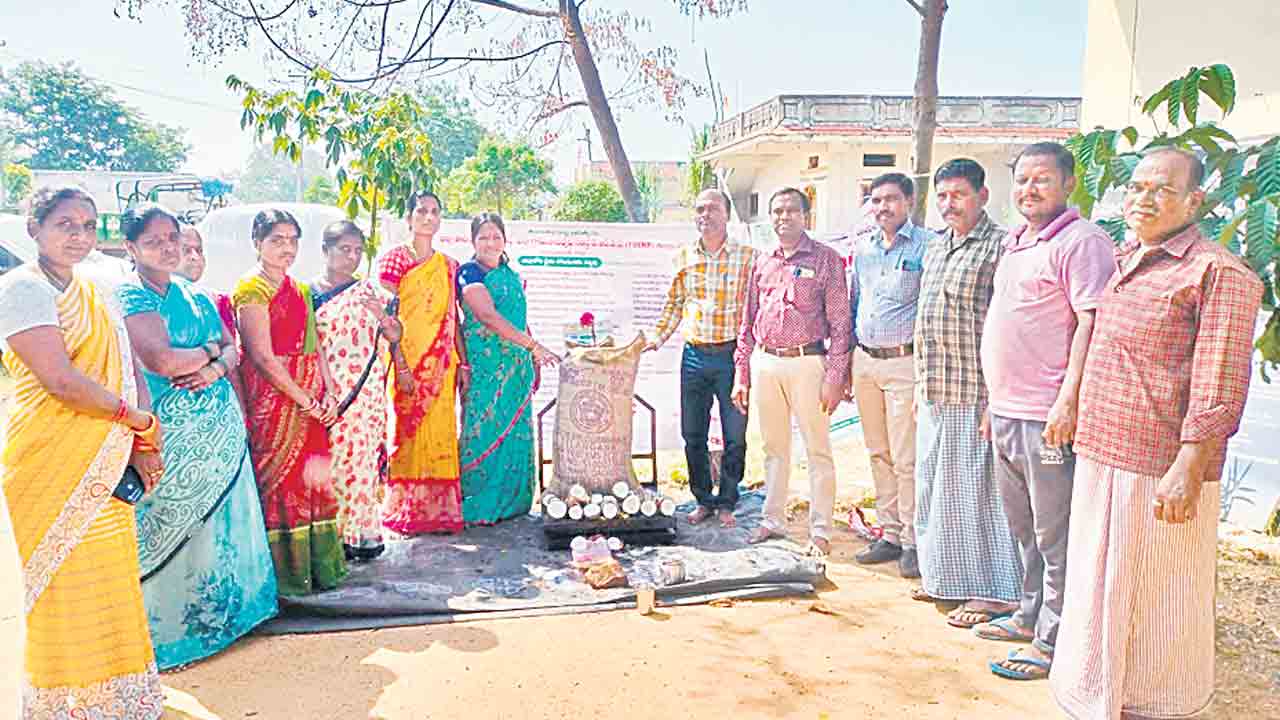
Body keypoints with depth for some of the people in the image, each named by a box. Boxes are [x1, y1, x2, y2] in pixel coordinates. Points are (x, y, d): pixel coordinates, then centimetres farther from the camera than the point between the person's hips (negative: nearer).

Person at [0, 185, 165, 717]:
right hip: (49, 463, -7)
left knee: (111, 583, 11)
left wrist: (140, 445, -5)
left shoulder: (98, 296, 15)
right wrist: (143, 423, -12)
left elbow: (131, 374, 10)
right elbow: (60, 381, -19)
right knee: (65, 589, 2)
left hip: (105, 468, 7)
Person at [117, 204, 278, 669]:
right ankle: (170, 625, 17)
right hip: (172, 433, -6)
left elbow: (232, 349, 11)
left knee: (222, 515, 13)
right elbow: (162, 360, -22)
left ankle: (221, 607, 29)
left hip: (220, 425, 7)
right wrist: (211, 350, -6)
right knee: (174, 522, 2)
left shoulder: (193, 294, 12)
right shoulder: (130, 298, -9)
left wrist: (215, 367, -11)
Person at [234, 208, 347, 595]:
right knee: (278, 481, -2)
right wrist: (307, 401, -12)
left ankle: (317, 566, 19)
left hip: (312, 402, 7)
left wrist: (329, 395, 0)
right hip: (273, 400, -7)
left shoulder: (301, 291, 17)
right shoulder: (251, 290, -6)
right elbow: (263, 358, -14)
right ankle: (283, 575, 8)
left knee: (314, 480, 9)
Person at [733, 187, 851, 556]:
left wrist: (835, 377, -11)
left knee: (817, 449, 1)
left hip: (806, 363, -5)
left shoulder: (825, 259, -1)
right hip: (764, 362, 5)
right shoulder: (762, 263, 12)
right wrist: (741, 374, 10)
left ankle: (820, 531, 11)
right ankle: (773, 521, 26)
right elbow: (748, 322, 15)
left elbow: (840, 323, -5)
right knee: (774, 446, 14)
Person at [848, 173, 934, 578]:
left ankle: (913, 541, 8)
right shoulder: (862, 249, 14)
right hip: (865, 362, 6)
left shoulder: (927, 246, -5)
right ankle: (889, 535, 22)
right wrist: (846, 366, 16)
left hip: (904, 361, -6)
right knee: (878, 454, 12)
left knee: (906, 458, -4)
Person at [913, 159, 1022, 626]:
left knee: (975, 490, -2)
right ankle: (947, 578, 30)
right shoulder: (935, 251, 16)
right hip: (935, 396, 9)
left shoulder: (999, 247, -9)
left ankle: (993, 593, 11)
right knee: (934, 487, 15)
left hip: (973, 395, -8)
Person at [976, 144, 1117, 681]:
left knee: (1055, 536, 1)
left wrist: (1068, 401, -23)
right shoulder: (1015, 244, 18)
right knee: (1024, 530, 19)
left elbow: (1092, 325, -17)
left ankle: (1052, 642, 12)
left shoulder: (1082, 241, -9)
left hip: (1048, 418, -9)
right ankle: (1030, 617, 33)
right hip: (1007, 413, 9)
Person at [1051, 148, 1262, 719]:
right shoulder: (1123, 262, 14)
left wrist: (1187, 471, -21)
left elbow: (1219, 388, -17)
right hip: (1101, 459, 8)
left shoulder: (1218, 273, -12)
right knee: (1100, 590, 19)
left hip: (1159, 472, -8)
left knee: (1157, 605, 5)